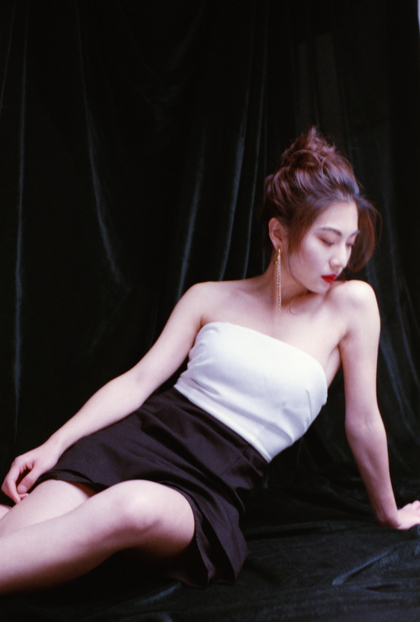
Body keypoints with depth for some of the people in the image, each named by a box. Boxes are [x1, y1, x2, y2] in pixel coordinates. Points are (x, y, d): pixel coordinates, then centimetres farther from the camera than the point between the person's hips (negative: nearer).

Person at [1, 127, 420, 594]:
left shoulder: (351, 303, 1)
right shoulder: (210, 298, 7)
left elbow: (362, 421, 10)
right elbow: (138, 381, 4)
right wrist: (56, 444, -6)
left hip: (213, 487, -2)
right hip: (137, 437, 3)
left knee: (135, 507, -38)